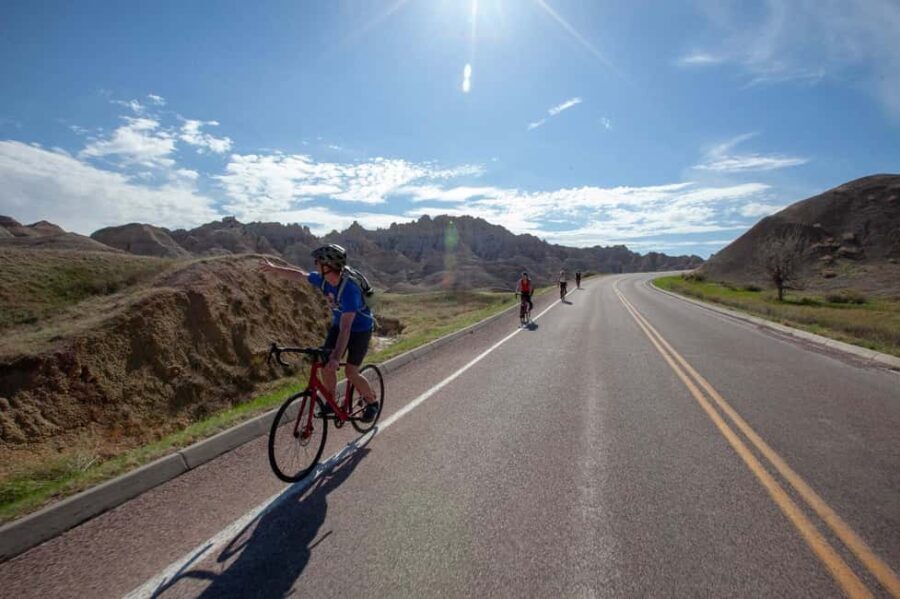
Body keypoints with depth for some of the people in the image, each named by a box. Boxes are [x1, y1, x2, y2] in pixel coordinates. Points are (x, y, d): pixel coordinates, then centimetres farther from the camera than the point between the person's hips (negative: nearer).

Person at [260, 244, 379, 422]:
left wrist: (336, 358, -44)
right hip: (338, 324, 7)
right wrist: (273, 268, 18)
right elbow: (299, 275, 8)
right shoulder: (323, 280, -14)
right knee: (325, 364, -5)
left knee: (351, 372, -11)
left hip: (360, 329, -7)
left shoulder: (349, 289, -36)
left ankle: (372, 403, 13)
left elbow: (345, 329, -40)